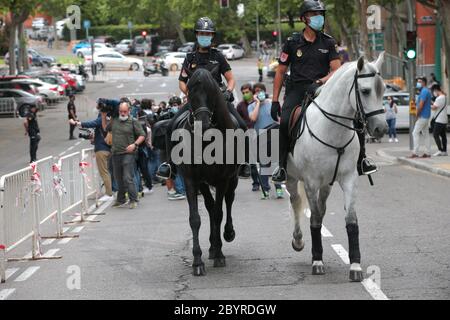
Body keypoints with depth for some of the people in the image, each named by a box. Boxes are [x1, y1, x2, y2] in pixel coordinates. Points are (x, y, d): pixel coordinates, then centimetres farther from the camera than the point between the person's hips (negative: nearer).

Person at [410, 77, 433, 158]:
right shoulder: (427, 91, 17)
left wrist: (417, 114, -14)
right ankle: (428, 152, 11)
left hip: (422, 116, -10)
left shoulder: (424, 91, -16)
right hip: (426, 116, 10)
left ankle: (415, 153, -12)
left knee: (415, 133, -9)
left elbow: (421, 104, -21)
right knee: (425, 133, 10)